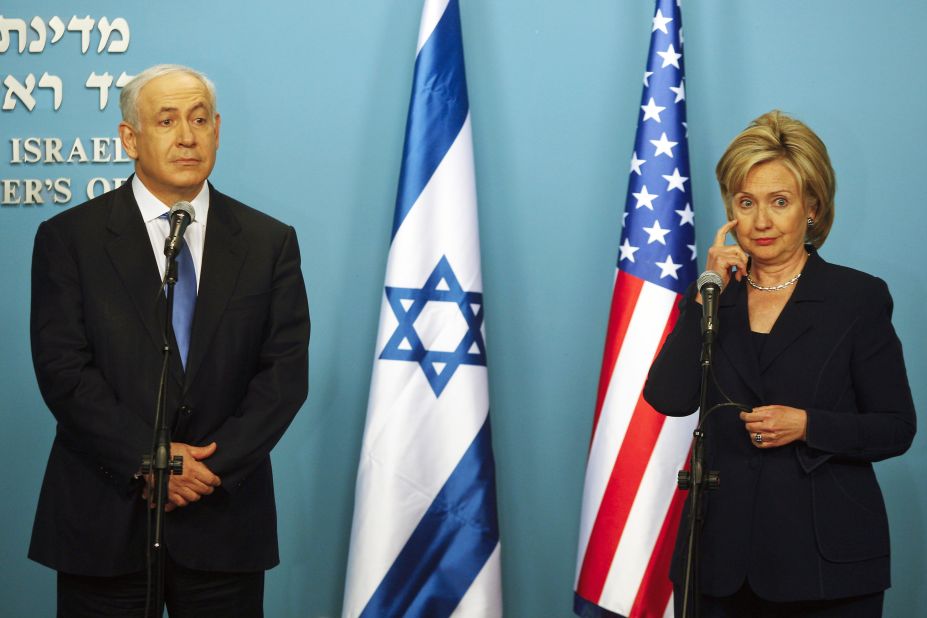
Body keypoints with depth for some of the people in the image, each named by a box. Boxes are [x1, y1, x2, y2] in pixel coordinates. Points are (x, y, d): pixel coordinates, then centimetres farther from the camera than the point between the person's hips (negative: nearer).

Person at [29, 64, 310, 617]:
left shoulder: (270, 242, 5)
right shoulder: (69, 238, 1)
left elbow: (286, 370, -1)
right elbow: (63, 369, -7)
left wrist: (213, 465, -11)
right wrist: (146, 460, -15)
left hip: (224, 518, 1)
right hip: (104, 521, -1)